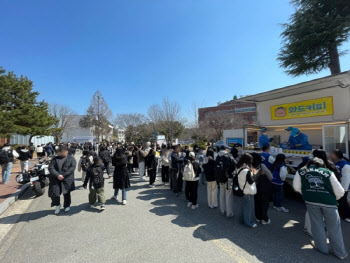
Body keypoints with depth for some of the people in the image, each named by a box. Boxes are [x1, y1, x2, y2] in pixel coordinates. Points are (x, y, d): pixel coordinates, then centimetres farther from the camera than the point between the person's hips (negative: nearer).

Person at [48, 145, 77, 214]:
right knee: (55, 193, -5)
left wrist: (63, 175, -17)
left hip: (67, 179, -1)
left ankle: (67, 206, 32)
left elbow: (72, 168, -9)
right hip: (56, 179, 2)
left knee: (66, 193, 9)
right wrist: (57, 175, -17)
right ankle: (57, 205, 25)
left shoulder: (71, 158, 1)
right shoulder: (55, 159, 8)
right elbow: (50, 168, -2)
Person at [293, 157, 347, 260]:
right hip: (328, 202, 1)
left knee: (317, 223, 18)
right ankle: (340, 252, 33)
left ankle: (322, 247, 32)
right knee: (334, 227, 17)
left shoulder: (301, 171, 11)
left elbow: (296, 187, 5)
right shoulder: (328, 172, 11)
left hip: (311, 201, -1)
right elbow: (340, 192, 8)